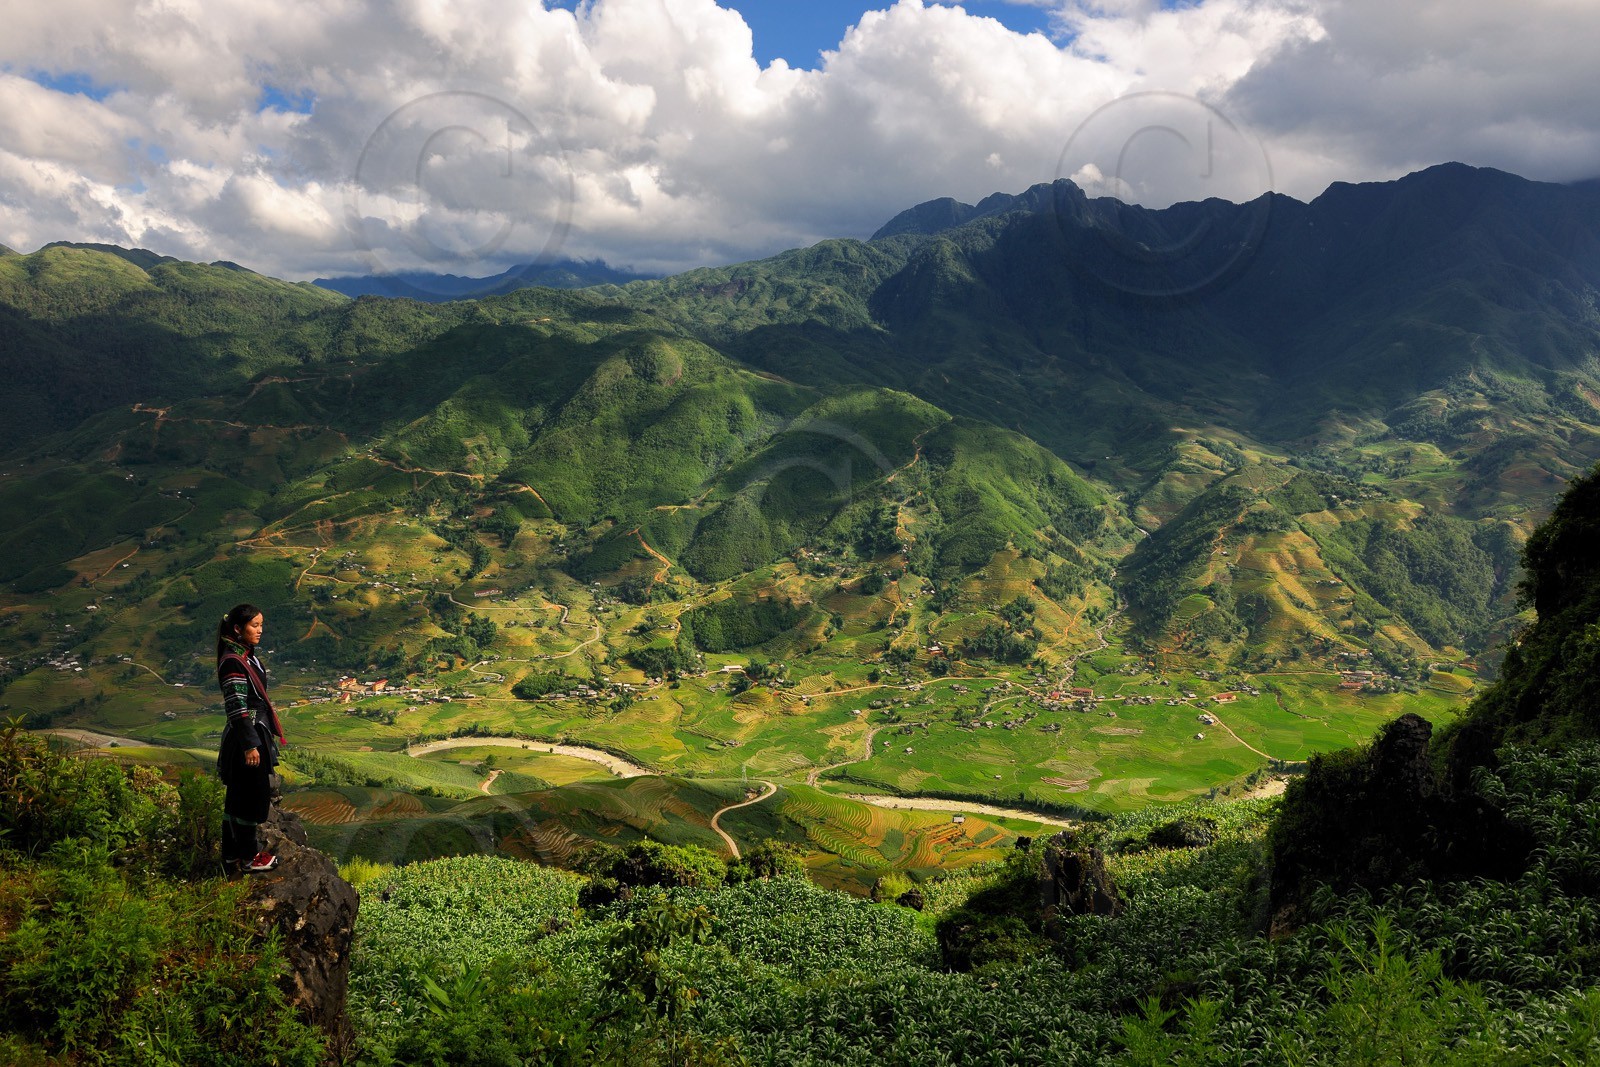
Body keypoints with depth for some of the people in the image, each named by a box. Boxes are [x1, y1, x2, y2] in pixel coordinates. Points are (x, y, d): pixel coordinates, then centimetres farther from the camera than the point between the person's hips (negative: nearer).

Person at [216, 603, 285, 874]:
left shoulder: (247, 655, 9)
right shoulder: (233, 663, -21)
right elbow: (237, 710, -22)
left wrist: (265, 735, 22)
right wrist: (250, 745, -20)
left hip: (257, 732, 10)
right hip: (245, 738, -10)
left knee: (239, 795, 18)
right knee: (251, 795, 2)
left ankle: (232, 852, 30)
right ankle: (247, 857, 15)